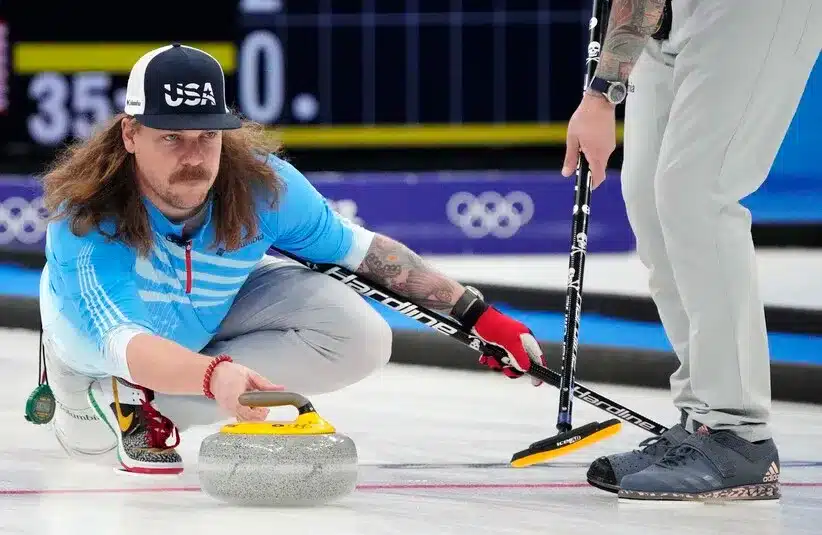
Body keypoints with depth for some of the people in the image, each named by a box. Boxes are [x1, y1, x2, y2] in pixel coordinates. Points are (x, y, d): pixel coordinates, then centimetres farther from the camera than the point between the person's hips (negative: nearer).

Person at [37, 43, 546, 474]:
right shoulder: (84, 219, -44)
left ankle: (147, 405, -13)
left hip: (217, 304, 3)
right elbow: (123, 345, -56)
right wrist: (213, 374, -77)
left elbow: (359, 248, -16)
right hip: (99, 327, -3)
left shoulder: (263, 184, -33)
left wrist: (477, 313, -18)